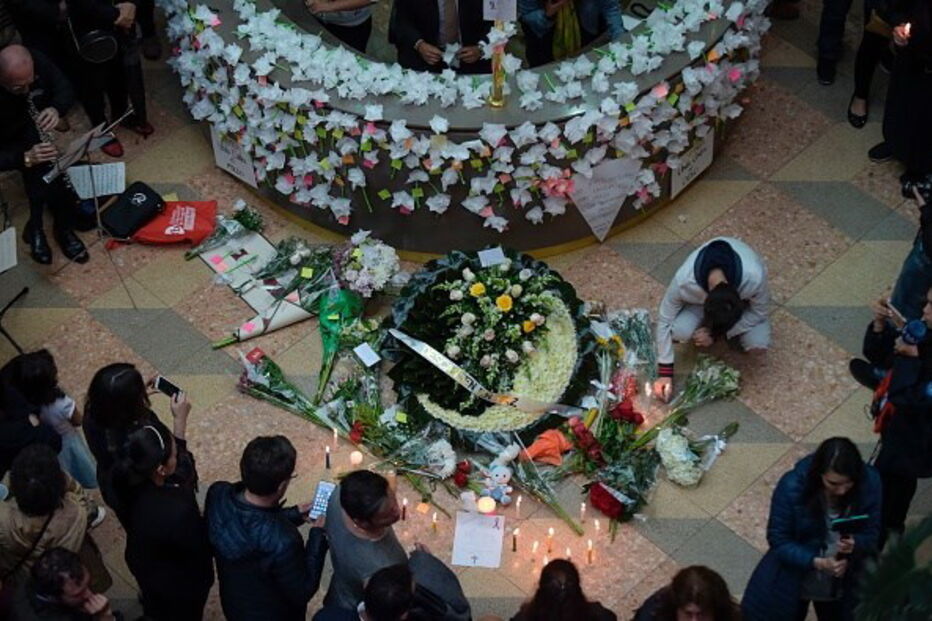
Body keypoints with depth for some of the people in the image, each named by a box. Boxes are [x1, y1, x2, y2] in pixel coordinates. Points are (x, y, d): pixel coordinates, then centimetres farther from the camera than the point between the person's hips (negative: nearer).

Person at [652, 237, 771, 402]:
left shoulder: (755, 277, -43)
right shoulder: (684, 280, -40)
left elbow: (760, 313, -22)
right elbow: (664, 321, -24)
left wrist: (716, 334, -26)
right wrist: (665, 373, -22)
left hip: (743, 296, 0)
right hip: (700, 297, 0)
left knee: (758, 344, -25)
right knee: (679, 331, -28)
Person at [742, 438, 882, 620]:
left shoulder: (870, 483, -23)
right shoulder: (792, 487, -29)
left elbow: (872, 536, -12)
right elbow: (778, 540, -20)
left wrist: (855, 545, -35)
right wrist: (817, 562, -33)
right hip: (794, 579, -2)